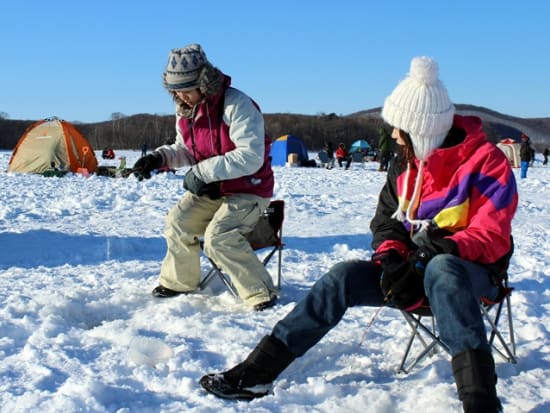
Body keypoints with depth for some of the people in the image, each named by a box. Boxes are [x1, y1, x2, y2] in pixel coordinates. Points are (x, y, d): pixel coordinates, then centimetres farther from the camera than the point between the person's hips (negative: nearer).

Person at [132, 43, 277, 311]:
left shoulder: (236, 105, -24)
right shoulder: (184, 110, 2)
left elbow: (251, 157, -29)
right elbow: (185, 150, 15)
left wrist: (203, 172, -29)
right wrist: (159, 158, -7)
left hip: (249, 191, -8)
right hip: (210, 189, 8)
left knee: (219, 237, -26)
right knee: (177, 223, -6)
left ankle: (261, 294, -12)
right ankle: (178, 282, 18)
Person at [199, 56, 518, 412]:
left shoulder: (486, 161, -12)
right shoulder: (404, 166, 7)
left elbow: (493, 238, -17)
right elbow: (387, 222, 8)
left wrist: (450, 246, -35)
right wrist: (392, 257, -14)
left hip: (470, 271, -5)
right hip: (414, 269, 5)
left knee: (441, 269, -40)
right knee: (344, 277, -18)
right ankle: (256, 371, -19)